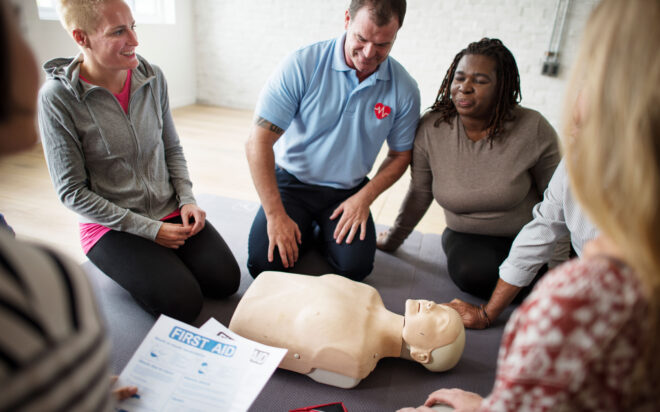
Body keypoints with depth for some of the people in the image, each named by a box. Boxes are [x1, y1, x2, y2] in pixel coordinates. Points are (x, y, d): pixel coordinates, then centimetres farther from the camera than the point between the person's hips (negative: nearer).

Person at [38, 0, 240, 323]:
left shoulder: (152, 77, -3)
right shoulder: (57, 97, -16)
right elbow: (72, 192, -13)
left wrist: (187, 200, -6)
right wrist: (149, 229, -16)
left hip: (169, 212, 4)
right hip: (111, 225, -4)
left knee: (226, 280, -9)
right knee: (183, 303, -15)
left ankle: (162, 262, 17)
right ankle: (128, 265, 13)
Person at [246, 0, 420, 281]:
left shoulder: (404, 89, -7)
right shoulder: (301, 65, -16)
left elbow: (400, 155, 6)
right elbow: (258, 142, -16)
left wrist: (364, 197, -12)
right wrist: (276, 215, -21)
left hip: (348, 191, 2)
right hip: (291, 182, -1)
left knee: (355, 266, -19)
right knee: (264, 264, -18)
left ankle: (323, 234, 15)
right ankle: (303, 232, 15)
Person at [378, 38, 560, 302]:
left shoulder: (532, 129, -16)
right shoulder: (430, 129, -12)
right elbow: (419, 194, 1)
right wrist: (392, 240, 11)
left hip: (528, 235, 1)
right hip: (468, 237, 0)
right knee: (472, 272, -31)